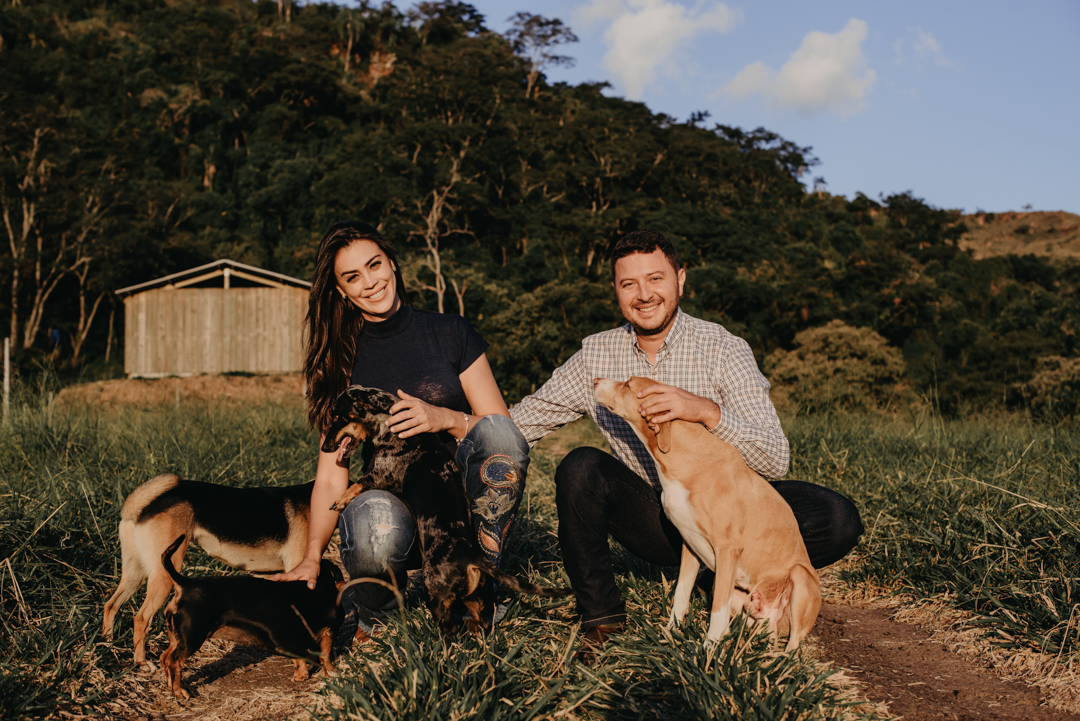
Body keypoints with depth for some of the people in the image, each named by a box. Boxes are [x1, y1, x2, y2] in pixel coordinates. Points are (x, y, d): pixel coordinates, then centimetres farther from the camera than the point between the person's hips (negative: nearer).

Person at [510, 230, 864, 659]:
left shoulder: (725, 350, -11)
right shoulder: (595, 356, -2)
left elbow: (775, 461, -20)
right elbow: (520, 423, 4)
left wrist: (707, 411, -36)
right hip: (652, 522, 2)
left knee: (838, 519, -25)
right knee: (580, 468, -26)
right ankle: (601, 616, -10)